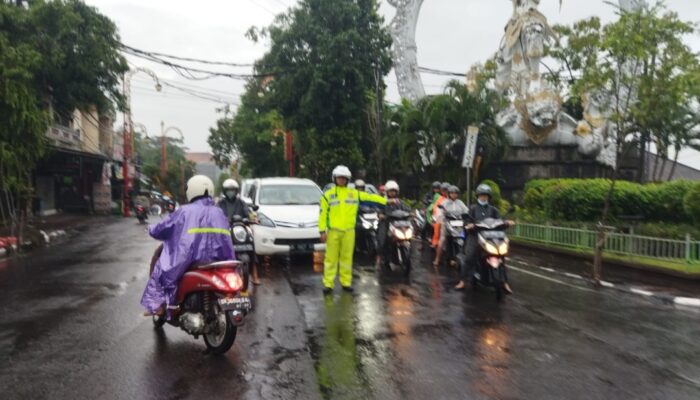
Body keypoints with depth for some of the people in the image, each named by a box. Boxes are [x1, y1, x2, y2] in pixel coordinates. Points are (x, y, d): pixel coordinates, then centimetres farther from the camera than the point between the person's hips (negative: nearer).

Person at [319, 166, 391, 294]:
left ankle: (346, 282, 16)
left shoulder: (354, 193, 11)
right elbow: (323, 214, 2)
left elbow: (370, 197, 13)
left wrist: (386, 201, 9)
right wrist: (322, 231, -4)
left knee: (347, 258, 7)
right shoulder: (328, 194, 5)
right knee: (331, 258, -1)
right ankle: (328, 284, 3)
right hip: (333, 231, -2)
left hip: (349, 231, 2)